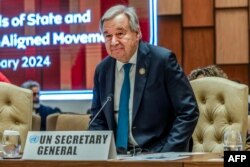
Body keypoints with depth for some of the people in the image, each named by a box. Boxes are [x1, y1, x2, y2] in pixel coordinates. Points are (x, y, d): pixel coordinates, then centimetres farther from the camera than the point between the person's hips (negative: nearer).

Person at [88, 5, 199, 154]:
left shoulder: (162, 60, -7)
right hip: (117, 156, 4)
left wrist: (166, 153, -15)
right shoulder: (102, 69, 7)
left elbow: (188, 111, -7)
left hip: (156, 155, -4)